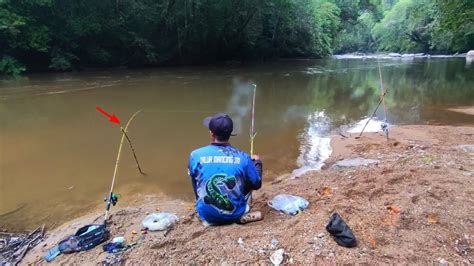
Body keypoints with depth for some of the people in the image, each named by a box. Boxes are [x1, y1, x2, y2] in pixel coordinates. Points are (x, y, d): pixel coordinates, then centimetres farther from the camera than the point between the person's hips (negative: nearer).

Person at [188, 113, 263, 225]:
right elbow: (256, 184, -1)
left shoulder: (195, 155, -15)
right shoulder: (243, 157, -15)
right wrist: (257, 162, 16)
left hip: (207, 215, 1)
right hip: (235, 214, 0)